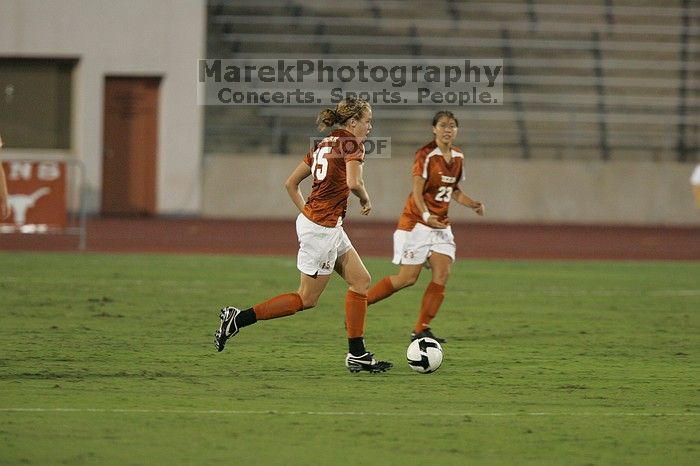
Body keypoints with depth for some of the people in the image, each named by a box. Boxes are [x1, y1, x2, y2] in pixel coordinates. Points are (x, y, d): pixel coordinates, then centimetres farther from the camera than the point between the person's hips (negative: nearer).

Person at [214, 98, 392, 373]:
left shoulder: (324, 145, 15)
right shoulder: (351, 144, -11)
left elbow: (291, 183, 17)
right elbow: (353, 183, -27)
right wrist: (365, 199, -7)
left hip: (311, 219, 10)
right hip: (322, 229, -10)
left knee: (361, 281, 12)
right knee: (307, 299, 0)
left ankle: (357, 356, 11)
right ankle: (238, 318, -1)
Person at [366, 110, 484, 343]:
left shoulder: (458, 157, 9)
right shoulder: (426, 155, -14)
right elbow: (417, 192, -19)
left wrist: (472, 204, 5)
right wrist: (426, 216, -36)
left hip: (441, 224, 7)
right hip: (416, 222, -7)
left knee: (442, 275, -8)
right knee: (407, 278, -7)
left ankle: (421, 329, -4)